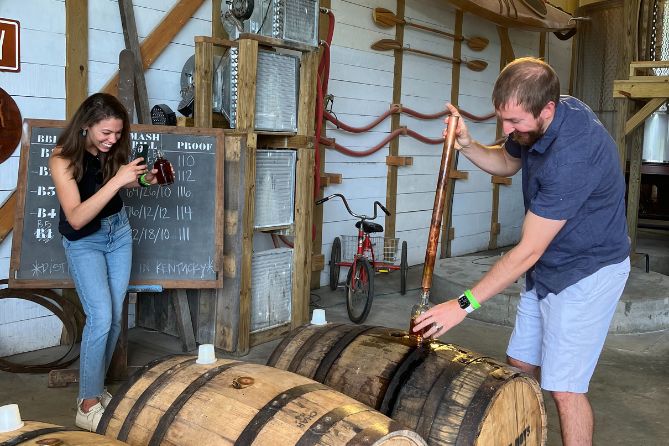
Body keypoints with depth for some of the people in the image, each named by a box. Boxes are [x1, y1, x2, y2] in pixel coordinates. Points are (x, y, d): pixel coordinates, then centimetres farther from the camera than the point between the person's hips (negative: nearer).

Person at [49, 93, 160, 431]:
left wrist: (144, 179, -13)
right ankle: (87, 406, -3)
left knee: (115, 318, 6)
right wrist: (117, 180, -38)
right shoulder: (63, 159, -26)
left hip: (119, 232, 5)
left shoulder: (112, 150, -11)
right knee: (101, 318, -15)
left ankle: (96, 388, 23)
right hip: (84, 242, -5)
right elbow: (76, 218, -32)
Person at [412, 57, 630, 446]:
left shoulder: (572, 154, -34)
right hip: (547, 268, 9)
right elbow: (507, 163, 16)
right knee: (520, 365, 15)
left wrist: (464, 304, -24)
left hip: (588, 271, -9)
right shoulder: (531, 123, -7)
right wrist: (468, 145, -6)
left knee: (564, 388, -6)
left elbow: (527, 252, -29)